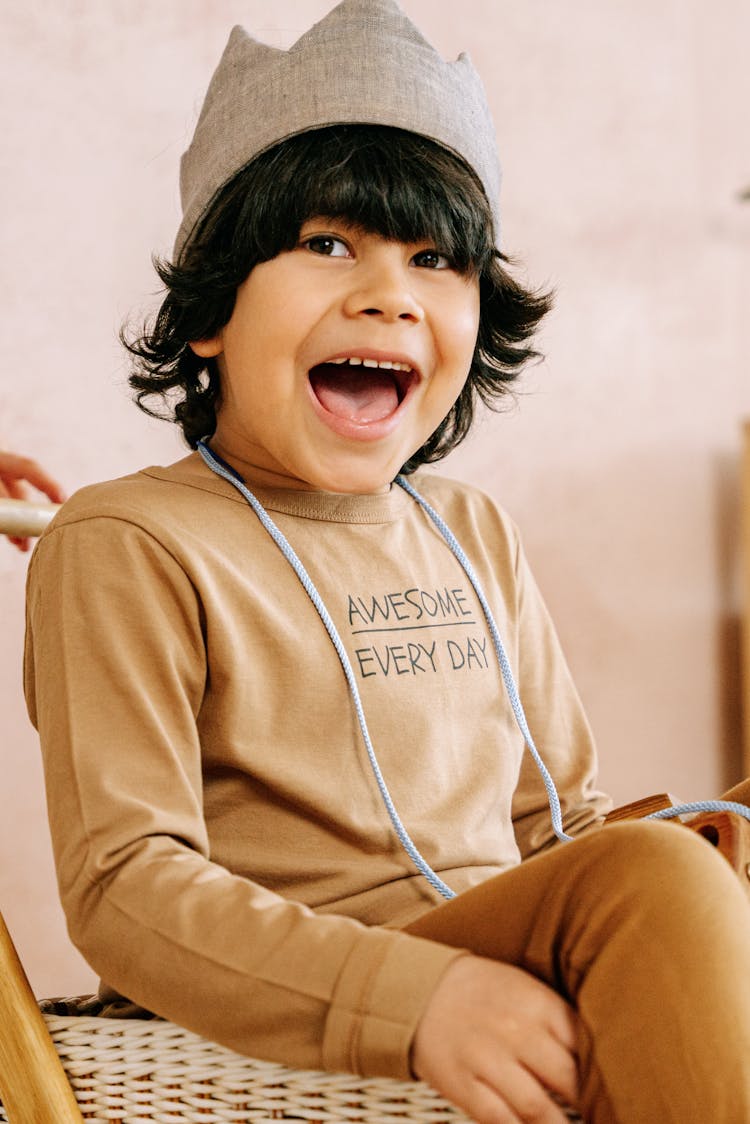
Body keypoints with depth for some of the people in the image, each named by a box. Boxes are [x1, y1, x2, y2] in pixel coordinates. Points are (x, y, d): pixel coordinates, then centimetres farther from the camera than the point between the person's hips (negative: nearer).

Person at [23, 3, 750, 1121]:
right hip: (268, 1033, -6)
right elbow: (123, 886, -12)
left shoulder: (475, 537, 18)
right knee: (657, 874, -27)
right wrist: (420, 1000, -26)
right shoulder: (128, 547, -4)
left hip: (509, 977, 7)